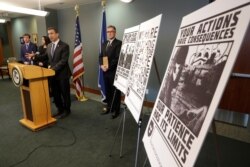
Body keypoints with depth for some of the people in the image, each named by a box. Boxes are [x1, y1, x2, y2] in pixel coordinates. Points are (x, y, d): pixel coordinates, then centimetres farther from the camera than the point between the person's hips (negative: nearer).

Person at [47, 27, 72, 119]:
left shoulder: (64, 46, -11)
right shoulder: (49, 46, 12)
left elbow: (63, 61, -18)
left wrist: (53, 68, -22)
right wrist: (49, 65, 3)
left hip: (62, 74, -7)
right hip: (52, 74, 7)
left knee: (65, 93, 6)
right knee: (55, 94, 14)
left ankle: (66, 110, 23)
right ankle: (60, 109, 30)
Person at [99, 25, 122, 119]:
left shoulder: (119, 43, -7)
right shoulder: (104, 44, 17)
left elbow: (117, 58, -16)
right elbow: (101, 56, 13)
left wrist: (108, 66, -18)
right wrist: (102, 65, -5)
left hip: (114, 71, -7)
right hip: (105, 71, 7)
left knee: (115, 92, 3)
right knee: (107, 91, 14)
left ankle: (116, 110, 15)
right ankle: (109, 108, 28)